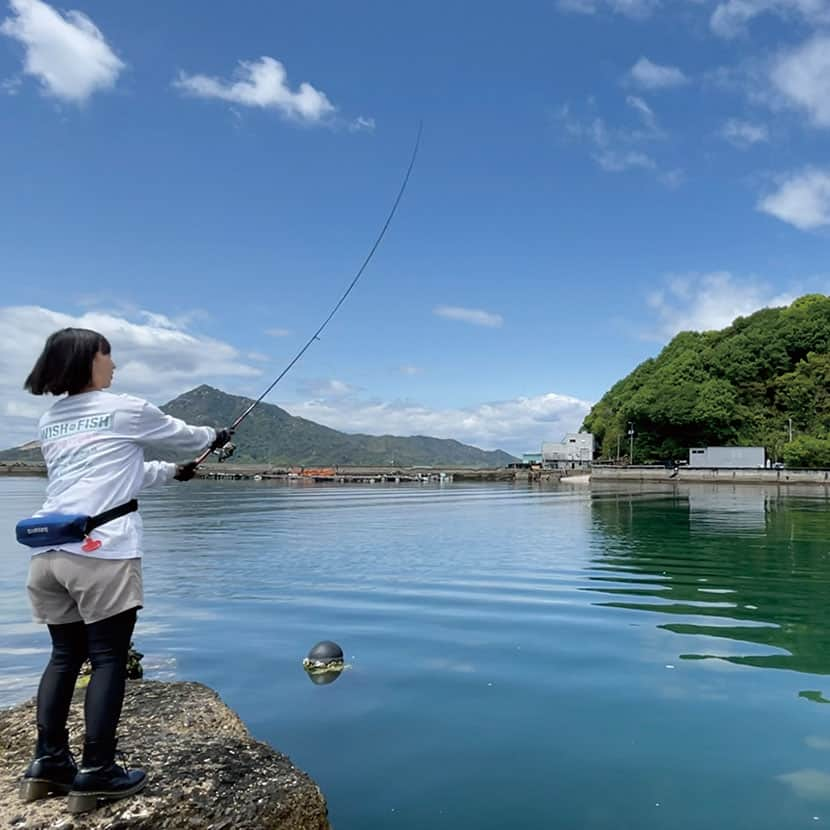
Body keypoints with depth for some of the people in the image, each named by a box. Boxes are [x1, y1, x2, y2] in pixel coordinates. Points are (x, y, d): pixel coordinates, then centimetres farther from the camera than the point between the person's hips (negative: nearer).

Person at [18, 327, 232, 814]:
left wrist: (170, 473, 34)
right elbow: (184, 437, 15)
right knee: (109, 659, 1)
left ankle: (49, 762, 20)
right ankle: (97, 774, 5)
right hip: (102, 553, -7)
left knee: (66, 655, 15)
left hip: (49, 552, 7)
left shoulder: (50, 423, 19)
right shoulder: (127, 411, 0)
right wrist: (215, 437, 36)